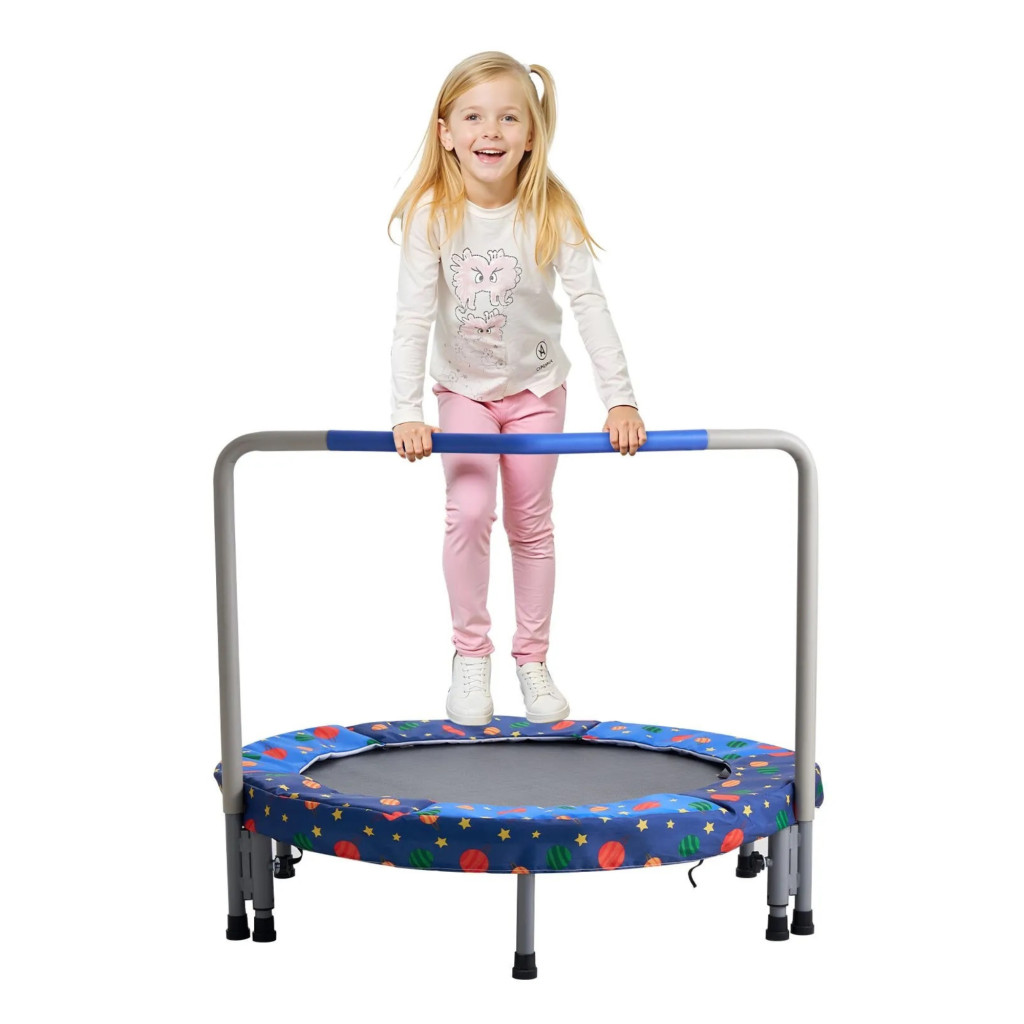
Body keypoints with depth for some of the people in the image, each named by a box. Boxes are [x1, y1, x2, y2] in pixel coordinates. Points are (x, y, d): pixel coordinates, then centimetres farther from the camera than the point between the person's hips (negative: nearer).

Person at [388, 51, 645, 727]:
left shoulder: (551, 212, -21)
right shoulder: (432, 212, -22)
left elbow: (590, 304, -22)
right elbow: (414, 319, -21)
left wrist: (621, 399, -28)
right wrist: (407, 413, -28)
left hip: (536, 387, 1)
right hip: (462, 388, 0)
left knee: (531, 523, 8)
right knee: (469, 513, -14)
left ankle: (533, 659, 22)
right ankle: (471, 656, 3)